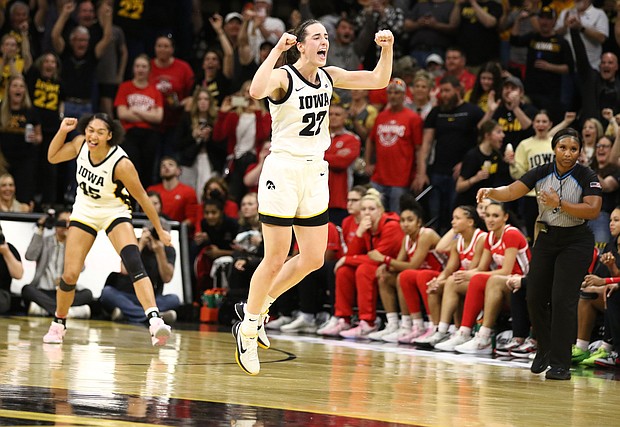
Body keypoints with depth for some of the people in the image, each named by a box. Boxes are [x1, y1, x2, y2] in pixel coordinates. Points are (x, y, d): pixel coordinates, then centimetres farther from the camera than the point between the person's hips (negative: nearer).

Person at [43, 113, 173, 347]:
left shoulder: (121, 164, -29)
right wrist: (62, 131, -14)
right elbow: (53, 157, 3)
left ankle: (155, 322, -38)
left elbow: (142, 198, -18)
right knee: (69, 275, -1)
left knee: (134, 262, -28)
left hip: (115, 213, -4)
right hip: (85, 211, 4)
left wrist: (160, 230, -11)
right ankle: (58, 325, 25)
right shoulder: (80, 144, -16)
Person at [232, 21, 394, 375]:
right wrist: (276, 50, -32)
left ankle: (260, 306, 25)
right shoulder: (283, 77, -12)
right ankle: (248, 330, 11)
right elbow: (257, 91, -35)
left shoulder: (328, 77, 7)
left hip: (315, 173, 7)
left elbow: (379, 81, 11)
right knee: (276, 259, -5)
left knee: (313, 259, 7)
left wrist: (387, 48, -5)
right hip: (283, 170, -7)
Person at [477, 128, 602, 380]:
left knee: (562, 299, -13)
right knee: (535, 297, 4)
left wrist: (560, 204, -32)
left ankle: (560, 363, -7)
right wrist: (490, 192, -31)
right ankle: (545, 349, 27)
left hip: (575, 242, -4)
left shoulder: (587, 177, -13)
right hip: (546, 238, 4)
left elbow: (593, 211, -25)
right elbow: (511, 192, -11)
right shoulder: (541, 173, -4)